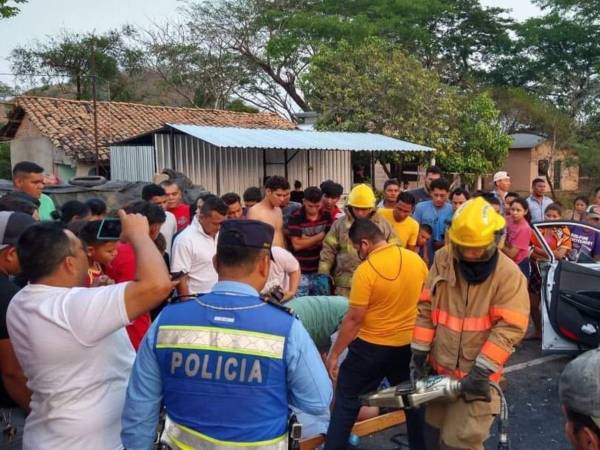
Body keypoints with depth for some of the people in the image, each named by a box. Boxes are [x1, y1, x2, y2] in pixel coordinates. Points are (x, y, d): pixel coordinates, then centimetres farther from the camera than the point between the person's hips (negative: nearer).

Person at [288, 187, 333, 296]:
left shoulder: (326, 216, 1)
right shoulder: (295, 217, -10)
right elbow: (297, 245, -15)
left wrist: (306, 239, -12)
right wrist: (320, 236, -12)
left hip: (320, 270, 4)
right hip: (301, 272, -3)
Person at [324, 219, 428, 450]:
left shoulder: (366, 270, -20)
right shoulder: (416, 260, -3)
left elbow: (354, 319, -17)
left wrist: (334, 354, -8)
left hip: (371, 347, -5)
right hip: (408, 344, 5)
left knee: (347, 402, 10)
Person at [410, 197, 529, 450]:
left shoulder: (509, 274, -15)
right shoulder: (443, 259, -3)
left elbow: (509, 328, -19)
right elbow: (426, 308, 0)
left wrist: (481, 372, -22)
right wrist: (419, 353, -3)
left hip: (477, 375, -5)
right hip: (439, 368, 5)